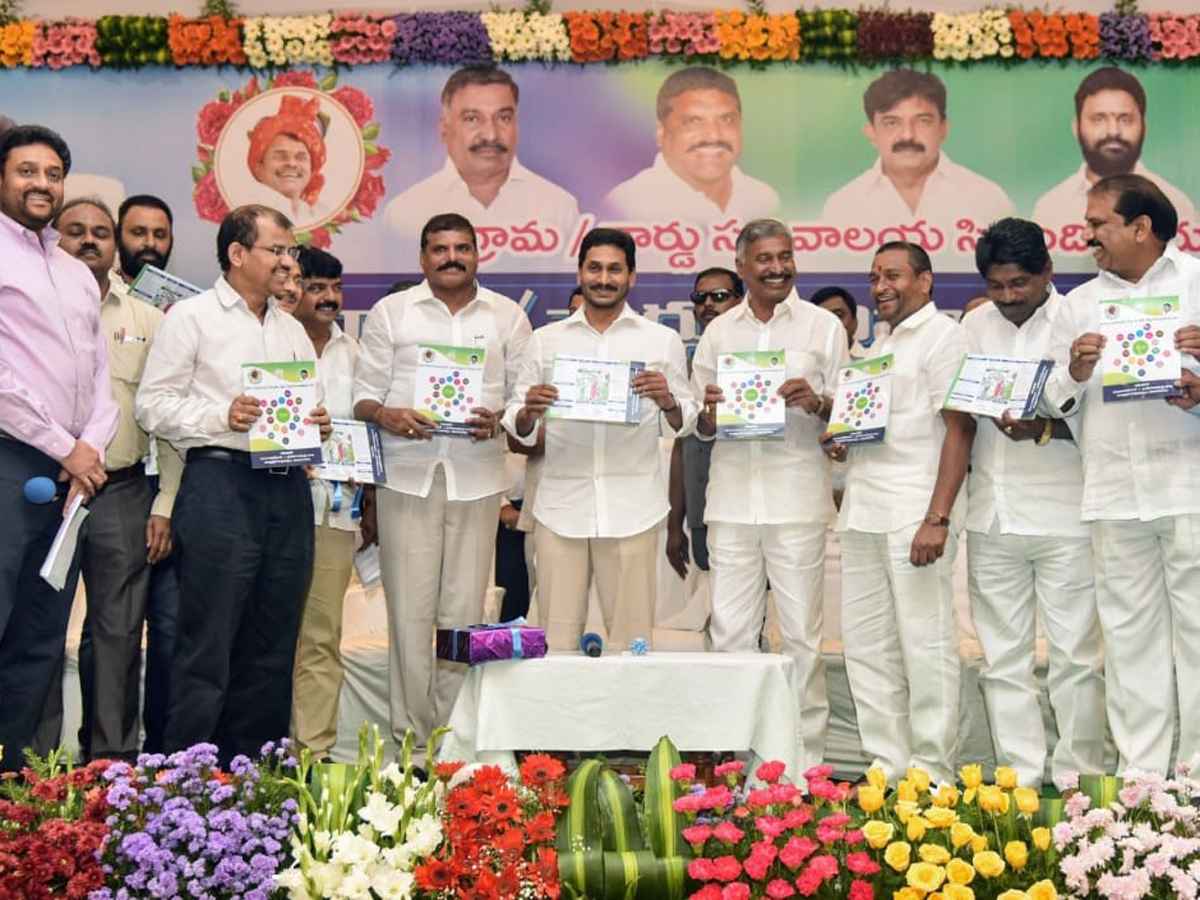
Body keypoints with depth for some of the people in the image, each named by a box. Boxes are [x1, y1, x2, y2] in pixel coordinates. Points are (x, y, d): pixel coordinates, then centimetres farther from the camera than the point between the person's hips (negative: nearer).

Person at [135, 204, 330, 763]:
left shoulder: (293, 330, 22)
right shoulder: (192, 317, 3)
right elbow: (153, 404, -4)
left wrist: (318, 424, 5)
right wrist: (222, 416, -16)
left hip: (288, 487, 6)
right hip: (220, 481, -6)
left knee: (272, 645, 8)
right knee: (208, 642, -7)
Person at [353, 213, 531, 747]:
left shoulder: (507, 317, 13)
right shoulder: (390, 312, 11)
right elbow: (363, 394, 8)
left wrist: (499, 419, -10)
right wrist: (386, 416, -13)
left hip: (476, 476, 1)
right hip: (407, 474, -1)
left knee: (464, 612, 0)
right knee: (409, 609, -4)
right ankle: (410, 739, 2)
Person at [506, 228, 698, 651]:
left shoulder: (663, 341, 11)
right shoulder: (546, 340, 13)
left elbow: (685, 425, 10)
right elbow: (517, 429, 12)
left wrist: (667, 402, -11)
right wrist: (528, 413, -10)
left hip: (632, 508, -1)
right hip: (561, 505, 1)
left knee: (632, 640, 0)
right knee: (555, 640, -1)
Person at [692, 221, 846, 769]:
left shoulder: (823, 327, 6)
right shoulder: (718, 333, 14)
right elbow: (701, 429, 16)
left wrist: (816, 403, -15)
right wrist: (711, 409, -7)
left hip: (797, 499, -2)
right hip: (732, 500, 3)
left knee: (802, 632, 0)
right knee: (730, 633, 2)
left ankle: (807, 755, 9)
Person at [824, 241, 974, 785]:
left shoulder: (942, 335, -4)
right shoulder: (881, 346, 22)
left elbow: (959, 429, -12)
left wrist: (937, 518, -19)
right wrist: (840, 444, 8)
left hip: (915, 514, -9)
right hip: (863, 514, 9)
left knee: (926, 644, -5)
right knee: (865, 642, 9)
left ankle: (932, 775, 2)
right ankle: (886, 766, 16)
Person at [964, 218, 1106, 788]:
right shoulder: (974, 325, 11)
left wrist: (1046, 430, -23)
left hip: (1064, 513, -4)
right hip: (992, 515, 5)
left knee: (1074, 654, 0)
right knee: (1002, 658, 7)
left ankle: (1077, 780, 9)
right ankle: (1020, 779, 15)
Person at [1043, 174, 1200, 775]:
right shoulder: (1079, 303, 16)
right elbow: (1053, 402, 14)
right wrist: (1075, 374, -7)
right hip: (1113, 494, 3)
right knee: (1129, 635, 6)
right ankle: (1141, 775, 12)